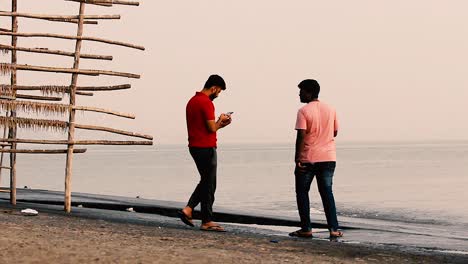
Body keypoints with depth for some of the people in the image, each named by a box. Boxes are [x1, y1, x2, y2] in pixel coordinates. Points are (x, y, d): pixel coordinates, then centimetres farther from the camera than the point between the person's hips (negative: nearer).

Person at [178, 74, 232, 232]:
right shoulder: (206, 102, -16)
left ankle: (188, 209, 9)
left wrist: (220, 123, 13)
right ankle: (207, 222, 4)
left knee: (206, 182, 19)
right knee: (209, 185, -1)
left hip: (195, 147, 9)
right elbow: (212, 128, -20)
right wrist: (220, 120, -1)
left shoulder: (192, 101, 15)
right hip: (206, 148, -9)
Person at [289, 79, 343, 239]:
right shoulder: (330, 110, 6)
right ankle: (334, 229, 0)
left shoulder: (304, 111, -10)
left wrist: (297, 158, -12)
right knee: (327, 193, 8)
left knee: (302, 192, 7)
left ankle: (306, 229, 3)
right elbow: (335, 132, 14)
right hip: (328, 158, 5)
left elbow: (301, 136, -15)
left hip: (307, 159, -5)